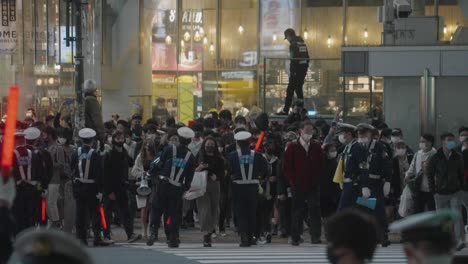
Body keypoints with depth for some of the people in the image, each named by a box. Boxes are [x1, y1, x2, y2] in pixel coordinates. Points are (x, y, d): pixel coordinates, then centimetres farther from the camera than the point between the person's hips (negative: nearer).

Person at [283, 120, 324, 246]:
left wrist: (317, 180, 2)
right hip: (298, 186, -1)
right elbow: (286, 167, 1)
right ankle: (295, 238, 8)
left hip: (313, 185, 1)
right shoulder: (292, 147, 0)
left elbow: (321, 165, 12)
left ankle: (315, 236, -6)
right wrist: (292, 181, -3)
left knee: (314, 211, -8)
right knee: (297, 212, 3)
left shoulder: (316, 147, 7)